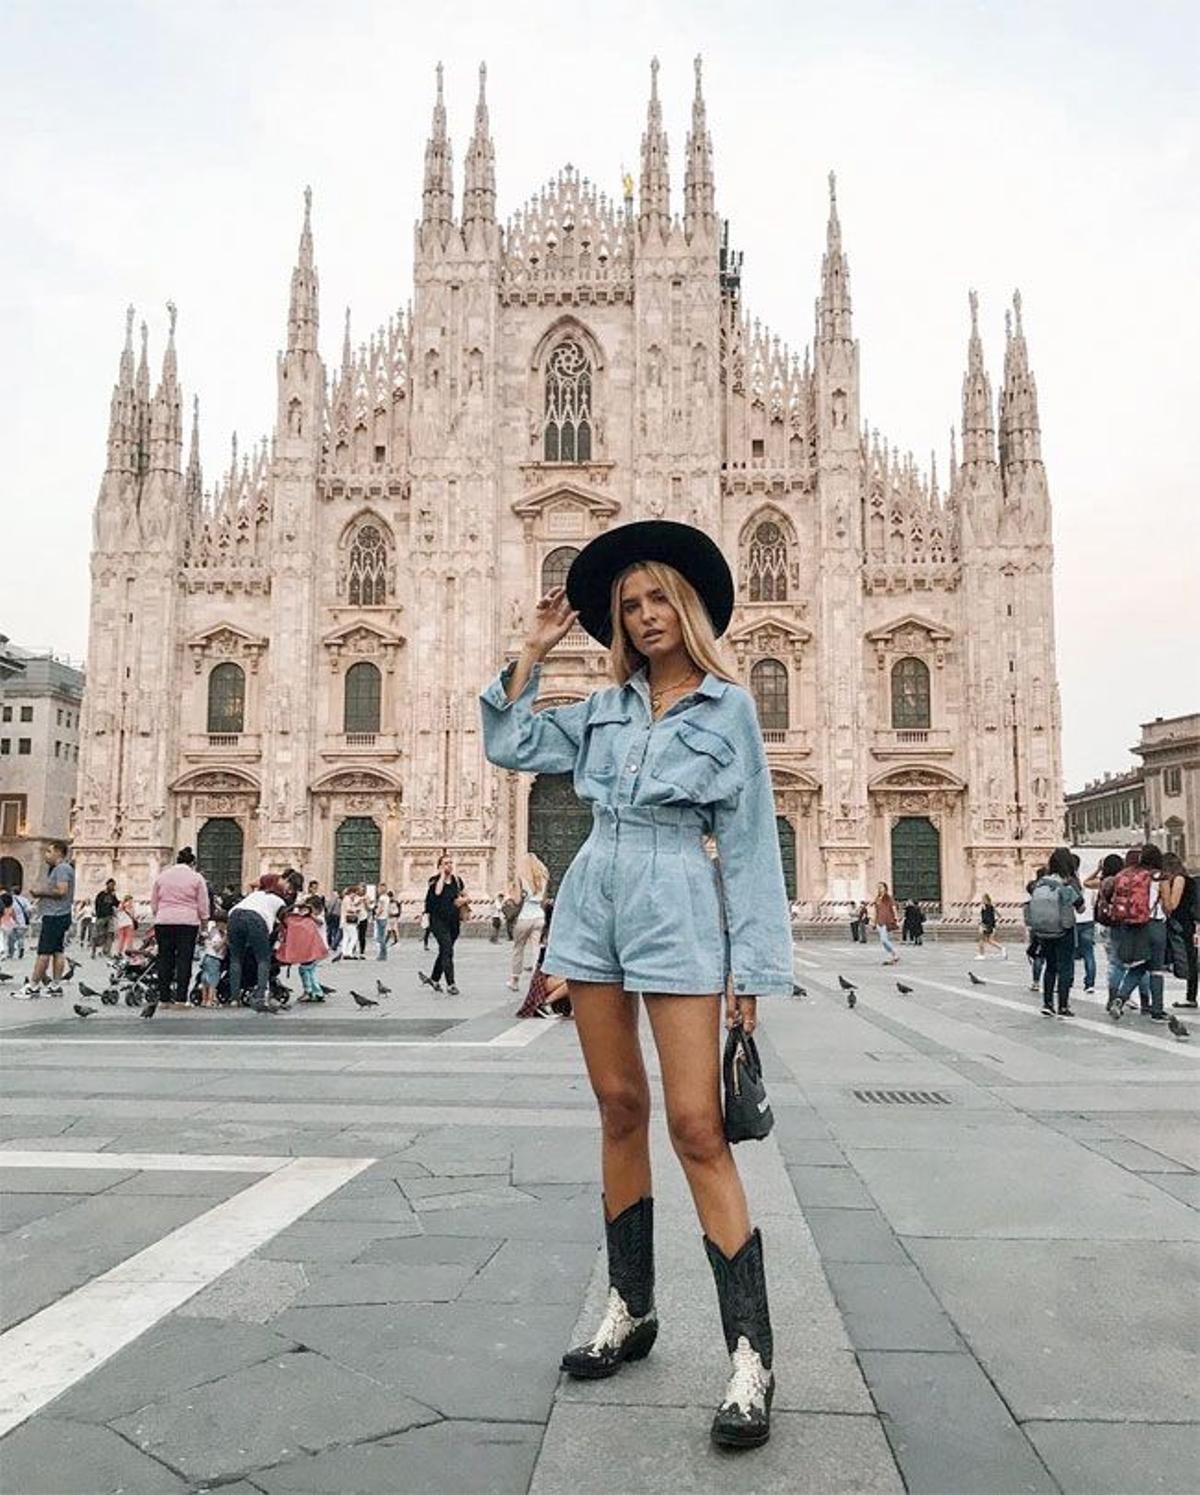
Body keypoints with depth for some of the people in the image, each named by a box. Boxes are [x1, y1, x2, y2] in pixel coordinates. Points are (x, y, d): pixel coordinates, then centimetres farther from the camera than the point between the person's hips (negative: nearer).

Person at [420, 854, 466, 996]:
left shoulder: (457, 880, 8)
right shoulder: (435, 880, -4)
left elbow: (465, 896, 20)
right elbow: (437, 891, -26)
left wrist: (463, 900, -4)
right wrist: (442, 875, -14)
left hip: (453, 921, 5)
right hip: (438, 920, -5)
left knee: (444, 951, 15)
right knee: (447, 950, -15)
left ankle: (434, 979, 32)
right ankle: (450, 984, -15)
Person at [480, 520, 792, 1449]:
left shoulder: (727, 707, 0)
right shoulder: (606, 707, 13)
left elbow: (750, 842, -1)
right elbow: (507, 745, 18)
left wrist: (751, 969, -5)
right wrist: (534, 653, 11)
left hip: (677, 911, -5)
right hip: (593, 903, 5)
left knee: (696, 1125, -10)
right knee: (620, 1109, 11)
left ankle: (751, 1352, -2)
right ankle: (630, 1309, 25)